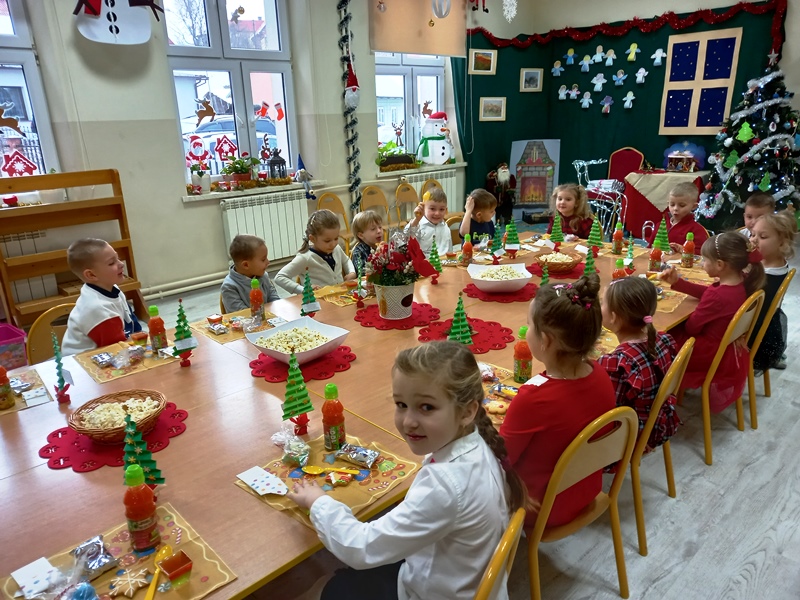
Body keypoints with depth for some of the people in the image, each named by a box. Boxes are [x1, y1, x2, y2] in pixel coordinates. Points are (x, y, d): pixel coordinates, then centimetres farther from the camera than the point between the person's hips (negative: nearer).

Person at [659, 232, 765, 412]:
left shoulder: (717, 295, -34)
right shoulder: (740, 283, -8)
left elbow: (692, 326, -20)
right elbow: (705, 291, 10)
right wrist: (677, 282, 3)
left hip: (713, 354, -9)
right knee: (676, 330, 21)